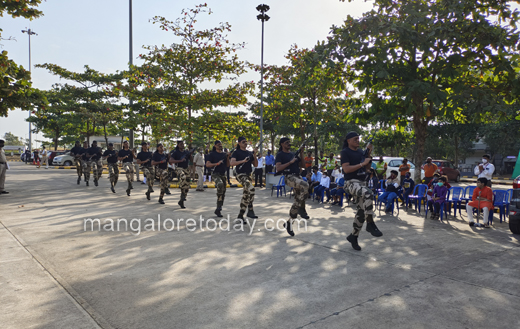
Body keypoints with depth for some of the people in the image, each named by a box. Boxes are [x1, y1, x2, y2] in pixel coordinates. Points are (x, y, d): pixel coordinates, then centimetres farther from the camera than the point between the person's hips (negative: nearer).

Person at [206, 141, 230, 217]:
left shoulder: (224, 154, 12)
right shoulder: (212, 154, -2)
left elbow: (227, 165, 12)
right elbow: (207, 164, -11)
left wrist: (228, 157, -1)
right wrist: (217, 163, -21)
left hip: (223, 174, 6)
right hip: (215, 174, -6)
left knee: (223, 193, 7)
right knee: (220, 184, -37)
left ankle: (218, 210, 21)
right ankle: (219, 207, -29)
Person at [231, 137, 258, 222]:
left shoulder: (249, 153, 13)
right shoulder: (236, 152, -3)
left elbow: (255, 165, 10)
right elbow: (232, 163, -18)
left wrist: (255, 155, -4)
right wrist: (243, 161, -27)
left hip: (249, 175, 7)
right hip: (241, 175, -7)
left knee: (245, 196, 10)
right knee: (251, 189, -29)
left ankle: (240, 215, 22)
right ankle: (250, 210, -22)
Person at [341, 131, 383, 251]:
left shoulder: (360, 151, 14)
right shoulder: (345, 152, -6)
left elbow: (367, 168, 16)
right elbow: (346, 169, -18)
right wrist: (362, 164, -19)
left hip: (362, 182, 8)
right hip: (351, 182, -8)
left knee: (361, 211, 6)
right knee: (369, 193, -36)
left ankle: (353, 237, 21)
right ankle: (370, 223, -26)